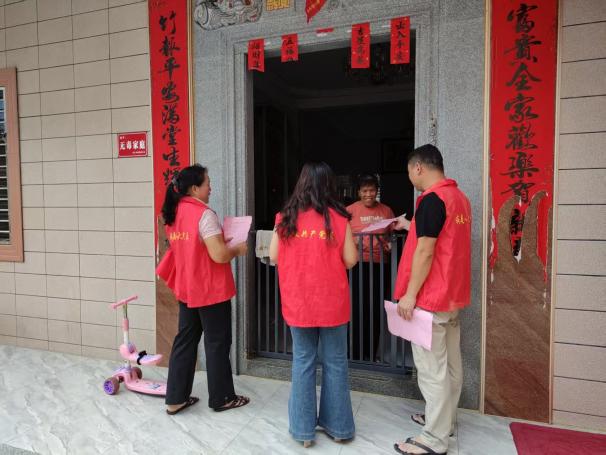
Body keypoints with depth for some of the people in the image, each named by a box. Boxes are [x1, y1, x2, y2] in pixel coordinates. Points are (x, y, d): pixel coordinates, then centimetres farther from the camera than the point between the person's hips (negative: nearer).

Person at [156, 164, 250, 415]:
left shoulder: (174, 212, 6)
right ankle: (221, 398, 22)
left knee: (185, 341, 15)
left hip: (186, 288, 8)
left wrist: (219, 242, 13)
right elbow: (219, 255, -25)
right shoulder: (204, 214, -20)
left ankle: (175, 398, 24)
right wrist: (238, 249, -6)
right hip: (211, 290, -8)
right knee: (217, 344, 7)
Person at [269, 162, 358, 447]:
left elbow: (274, 257, 2)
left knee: (302, 362, 13)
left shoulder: (286, 218, -3)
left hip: (297, 302, 1)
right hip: (332, 302, -1)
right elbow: (350, 261, -6)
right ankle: (338, 426, 28)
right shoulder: (338, 218, -8)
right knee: (335, 363, 13)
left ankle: (303, 429, 24)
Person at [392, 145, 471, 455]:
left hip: (431, 297, -10)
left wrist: (410, 294, -17)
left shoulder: (431, 199, -18)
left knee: (431, 368, 0)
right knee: (450, 363, 18)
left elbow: (425, 251, -22)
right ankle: (444, 420, 33)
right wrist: (411, 227, 27)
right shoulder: (459, 197, 10)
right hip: (452, 294, 10)